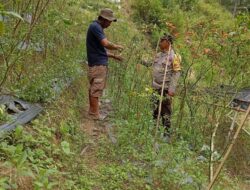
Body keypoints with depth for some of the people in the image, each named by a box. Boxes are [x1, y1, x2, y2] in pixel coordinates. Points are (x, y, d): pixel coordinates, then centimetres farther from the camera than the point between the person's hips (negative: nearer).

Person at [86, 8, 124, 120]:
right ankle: (95, 114, -2)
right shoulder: (95, 26, -12)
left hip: (100, 63, 10)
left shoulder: (98, 28, 19)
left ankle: (92, 111, 20)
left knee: (93, 88, 13)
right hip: (98, 64, -10)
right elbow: (106, 44, -22)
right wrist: (116, 47, -4)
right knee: (97, 89, -6)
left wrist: (114, 56, 17)